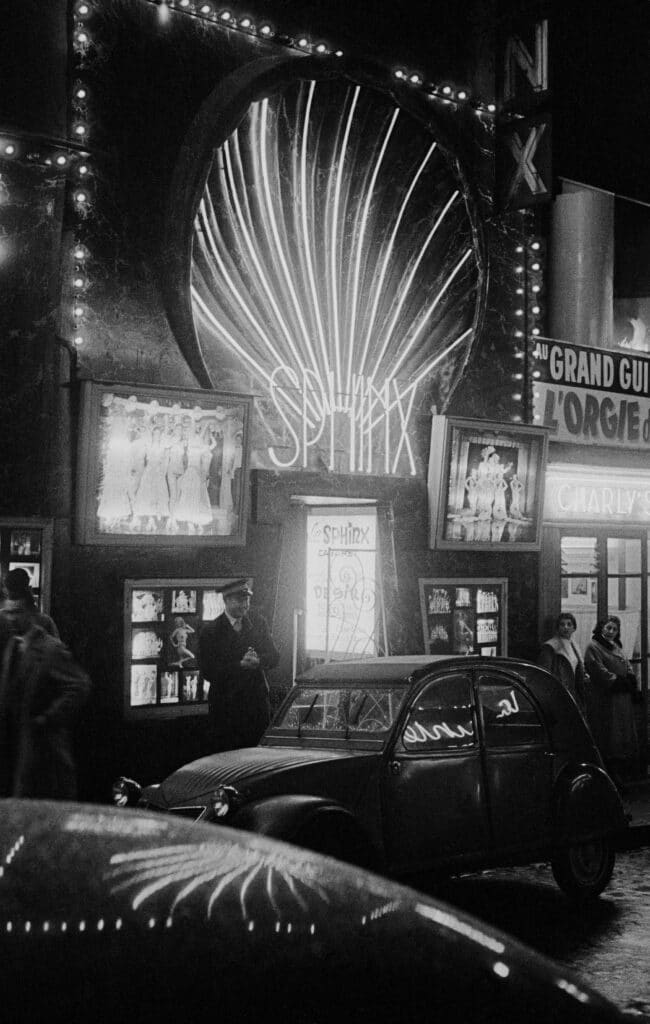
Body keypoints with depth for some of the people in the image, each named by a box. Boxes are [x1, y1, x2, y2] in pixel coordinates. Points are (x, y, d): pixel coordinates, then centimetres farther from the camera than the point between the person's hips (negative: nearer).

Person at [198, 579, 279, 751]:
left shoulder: (258, 623, 8)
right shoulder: (210, 631, -5)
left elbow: (274, 656, 5)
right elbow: (208, 672, -12)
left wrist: (257, 661, -16)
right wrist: (241, 665, -20)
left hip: (258, 702, 3)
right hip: (225, 705, -3)